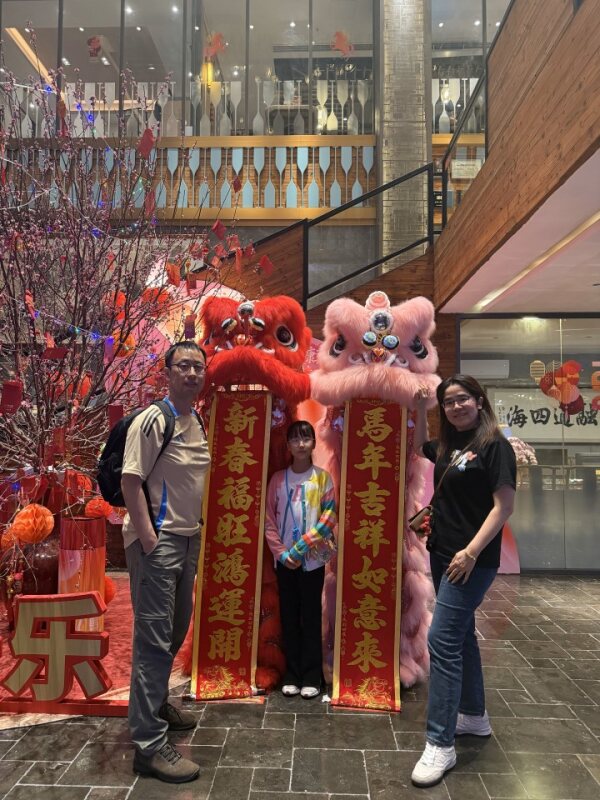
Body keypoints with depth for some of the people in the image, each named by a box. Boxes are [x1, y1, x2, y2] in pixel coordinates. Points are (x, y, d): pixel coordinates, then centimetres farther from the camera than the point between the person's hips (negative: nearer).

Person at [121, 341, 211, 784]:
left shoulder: (197, 423, 10)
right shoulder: (153, 419, -14)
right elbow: (130, 481, -17)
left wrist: (195, 531, 13)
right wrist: (148, 539, -20)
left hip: (188, 539, 8)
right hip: (158, 541, -8)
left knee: (176, 631, 19)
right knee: (155, 639, -5)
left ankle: (157, 703, 39)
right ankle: (149, 745, 5)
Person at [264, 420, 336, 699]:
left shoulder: (323, 477, 0)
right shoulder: (278, 479, 4)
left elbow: (329, 519, -6)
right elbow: (269, 521, 3)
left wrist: (300, 548, -13)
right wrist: (282, 553, -8)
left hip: (312, 559, -2)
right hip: (284, 559, 2)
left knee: (311, 618, 4)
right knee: (289, 618, 9)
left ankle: (312, 676, 14)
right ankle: (292, 675, 19)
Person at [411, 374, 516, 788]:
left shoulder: (495, 446, -12)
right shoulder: (449, 445, 8)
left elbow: (504, 506, -17)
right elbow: (419, 446, 29)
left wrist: (471, 552, -23)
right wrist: (420, 409, 13)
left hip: (471, 560, -8)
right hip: (442, 555, 8)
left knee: (442, 640, -10)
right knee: (462, 635, 18)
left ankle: (441, 745, -1)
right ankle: (475, 716, 35)